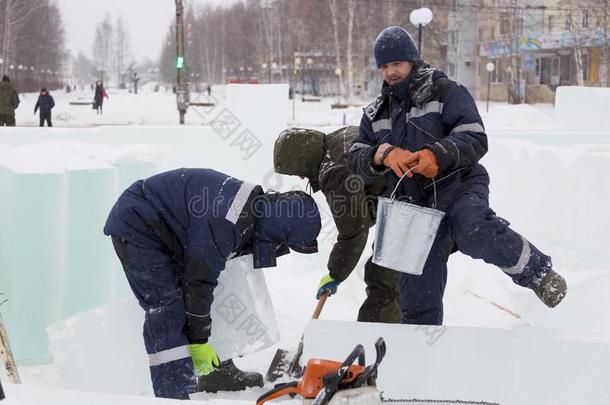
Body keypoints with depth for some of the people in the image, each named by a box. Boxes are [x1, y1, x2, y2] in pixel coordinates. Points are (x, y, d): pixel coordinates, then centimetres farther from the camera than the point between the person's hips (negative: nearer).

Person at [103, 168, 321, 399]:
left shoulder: (256, 202, -2)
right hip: (135, 227, -10)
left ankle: (217, 372, 26)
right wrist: (198, 342, -19)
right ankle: (173, 395, -15)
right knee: (166, 308, -16)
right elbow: (198, 283, -27)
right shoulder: (223, 223, -33)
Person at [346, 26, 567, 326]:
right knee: (417, 295, 1)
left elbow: (475, 139, -12)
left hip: (459, 186, -5)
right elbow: (355, 160, 5)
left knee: (474, 233, -36)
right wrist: (383, 154, -18)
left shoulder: (445, 93, 0)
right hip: (417, 206, 5)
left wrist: (436, 155, -30)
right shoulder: (376, 113, 17)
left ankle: (536, 271, -16)